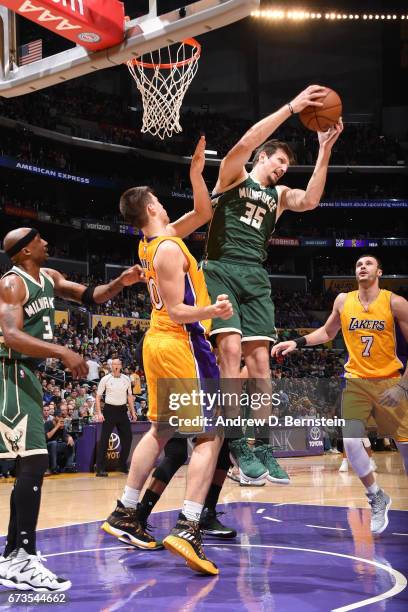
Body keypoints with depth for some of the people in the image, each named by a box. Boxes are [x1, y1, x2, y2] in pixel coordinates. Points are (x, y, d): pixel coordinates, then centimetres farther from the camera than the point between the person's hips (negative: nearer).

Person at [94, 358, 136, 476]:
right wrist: (99, 413, -11)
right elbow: (98, 397, -2)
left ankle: (123, 466, 19)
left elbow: (129, 396, 15)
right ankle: (100, 468, -4)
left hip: (122, 410, 4)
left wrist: (133, 412, 10)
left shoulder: (126, 379, 7)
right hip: (109, 410, -4)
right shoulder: (105, 379, -3)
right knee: (104, 439, -6)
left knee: (127, 438, 5)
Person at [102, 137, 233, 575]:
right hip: (182, 344, -10)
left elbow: (203, 212, 22)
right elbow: (177, 312, -19)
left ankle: (124, 515, 22)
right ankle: (187, 528, -18)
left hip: (158, 343, 10)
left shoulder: (154, 241, 12)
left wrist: (195, 172, 12)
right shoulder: (168, 248, -15)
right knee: (210, 436, -8)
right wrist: (213, 311, -34)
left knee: (160, 430, 18)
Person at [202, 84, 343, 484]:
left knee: (259, 359, -1)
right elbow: (245, 143, -13)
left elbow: (310, 201, -1)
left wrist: (325, 152, -6)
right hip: (221, 270, -5)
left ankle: (263, 447, 3)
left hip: (255, 278, 5)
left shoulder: (279, 195, 20)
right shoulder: (233, 175, 7)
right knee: (231, 349, -19)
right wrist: (292, 107, -15)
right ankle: (237, 445, -17)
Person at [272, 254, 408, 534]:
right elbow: (328, 332, 20)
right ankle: (378, 499, 7)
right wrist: (297, 342, 6)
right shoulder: (343, 301, 4)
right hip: (356, 382, 2)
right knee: (350, 441, -14)